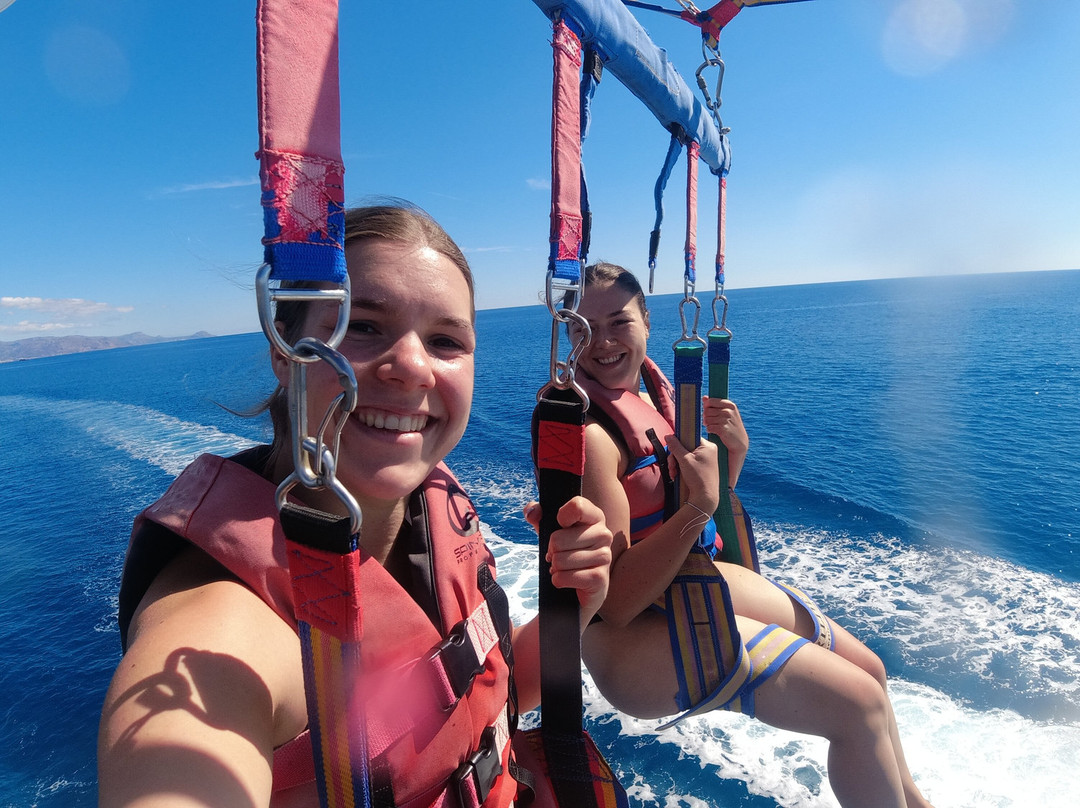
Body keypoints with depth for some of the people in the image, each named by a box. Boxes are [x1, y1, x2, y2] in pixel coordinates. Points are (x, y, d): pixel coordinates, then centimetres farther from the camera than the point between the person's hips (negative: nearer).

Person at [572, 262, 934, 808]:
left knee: (868, 668, 14)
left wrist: (734, 451, -6)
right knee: (858, 702, -12)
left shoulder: (656, 391, 2)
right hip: (629, 636, -8)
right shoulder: (586, 433, -25)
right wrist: (699, 506, -31)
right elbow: (616, 603, -25)